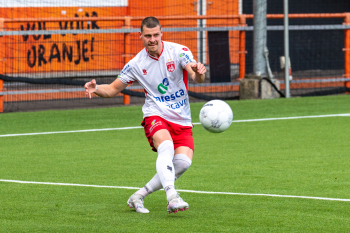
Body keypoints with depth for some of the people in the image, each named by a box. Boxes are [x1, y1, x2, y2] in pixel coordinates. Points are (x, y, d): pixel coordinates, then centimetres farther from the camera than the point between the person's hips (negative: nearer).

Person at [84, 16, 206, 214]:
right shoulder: (136, 64, 1)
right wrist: (96, 89, -13)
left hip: (182, 120, 1)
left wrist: (198, 72, -45)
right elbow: (113, 89, 9)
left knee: (183, 162, -19)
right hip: (156, 116, -1)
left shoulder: (178, 51, -5)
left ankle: (139, 196, -7)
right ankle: (172, 197, -49)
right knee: (166, 147, -33)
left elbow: (197, 78, -20)